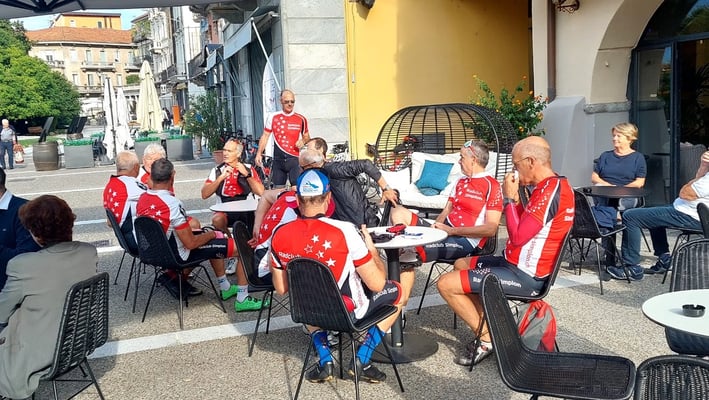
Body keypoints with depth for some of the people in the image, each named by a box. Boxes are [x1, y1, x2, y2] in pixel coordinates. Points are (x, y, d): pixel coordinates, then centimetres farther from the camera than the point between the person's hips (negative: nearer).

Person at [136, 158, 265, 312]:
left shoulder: (142, 199, -4)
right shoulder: (172, 203, -28)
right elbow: (191, 243, -25)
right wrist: (211, 234, -6)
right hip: (178, 256, -9)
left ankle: (225, 288, 37)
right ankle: (242, 299, 6)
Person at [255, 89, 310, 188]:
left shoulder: (301, 119, 6)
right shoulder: (272, 117, 5)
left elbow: (307, 137, 17)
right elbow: (265, 136, 9)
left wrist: (303, 141, -7)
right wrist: (259, 153, 0)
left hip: (295, 159, -1)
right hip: (278, 160, 1)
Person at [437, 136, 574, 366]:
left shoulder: (548, 190, -23)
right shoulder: (556, 185, 9)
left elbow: (518, 237, -27)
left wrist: (510, 198, -17)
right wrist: (516, 198, -1)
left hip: (524, 275, -11)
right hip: (524, 266, 11)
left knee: (446, 284, -11)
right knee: (461, 264, 23)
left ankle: (488, 339, 2)